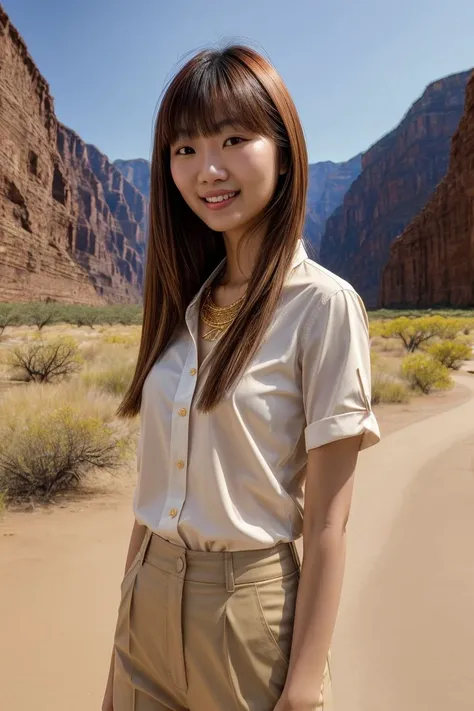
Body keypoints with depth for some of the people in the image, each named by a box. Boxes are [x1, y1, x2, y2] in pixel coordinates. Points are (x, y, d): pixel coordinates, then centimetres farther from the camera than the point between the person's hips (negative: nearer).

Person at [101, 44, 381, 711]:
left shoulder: (324, 305, -15)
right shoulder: (185, 303, 3)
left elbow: (327, 517, -14)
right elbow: (158, 481, 6)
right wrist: (125, 631, 10)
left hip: (252, 606, -5)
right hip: (149, 601, 6)